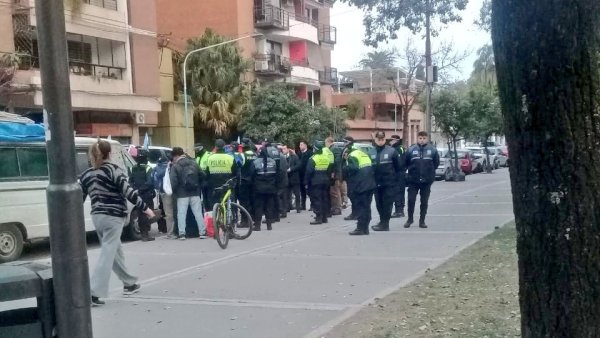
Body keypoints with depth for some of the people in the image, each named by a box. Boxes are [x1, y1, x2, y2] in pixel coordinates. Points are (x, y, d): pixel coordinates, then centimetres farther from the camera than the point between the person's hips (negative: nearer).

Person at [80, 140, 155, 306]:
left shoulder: (86, 175, 10)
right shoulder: (112, 169, -8)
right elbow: (128, 191, -16)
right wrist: (145, 208, -11)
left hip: (97, 216, 7)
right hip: (113, 217, -7)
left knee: (115, 251, 20)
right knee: (107, 254, -7)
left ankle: (129, 283, 32)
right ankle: (94, 293, -13)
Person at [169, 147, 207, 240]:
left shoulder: (175, 166, -6)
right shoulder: (193, 163, 8)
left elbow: (173, 182, -12)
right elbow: (201, 176, 10)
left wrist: (173, 191, 1)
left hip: (182, 194, -4)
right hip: (195, 193, 4)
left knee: (181, 214, 1)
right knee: (198, 213, 6)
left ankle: (182, 233, -3)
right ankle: (202, 232, 6)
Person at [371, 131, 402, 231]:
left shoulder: (391, 151, -7)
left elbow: (398, 166, 0)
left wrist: (394, 177, -1)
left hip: (389, 183, -4)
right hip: (377, 183, 4)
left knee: (387, 204, -3)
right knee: (379, 204, 11)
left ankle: (384, 224, 3)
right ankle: (383, 222, 24)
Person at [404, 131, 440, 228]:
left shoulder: (432, 150, -2)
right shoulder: (411, 149, -3)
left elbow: (436, 162, 8)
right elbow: (405, 163, 5)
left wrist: (429, 170, 7)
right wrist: (412, 170, 7)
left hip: (427, 180, 1)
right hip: (413, 180, 0)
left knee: (424, 201, 7)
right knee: (411, 200, -1)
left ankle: (422, 221, 16)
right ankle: (409, 219, 15)